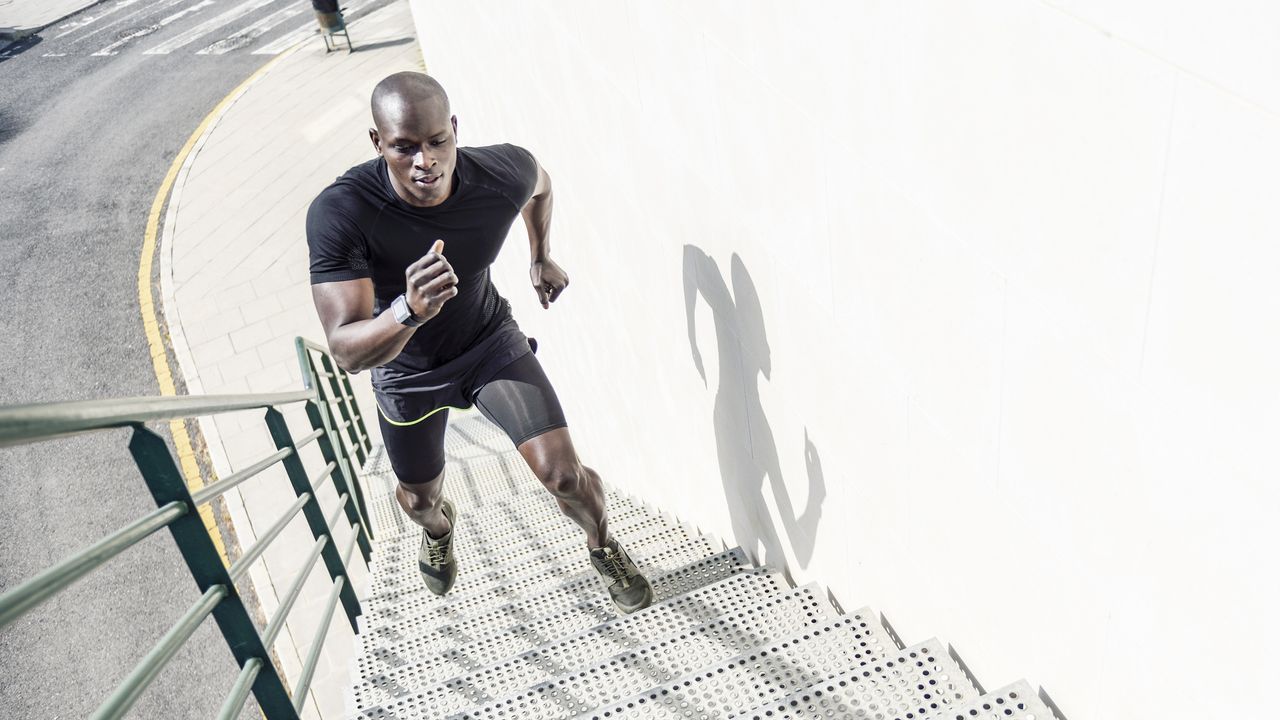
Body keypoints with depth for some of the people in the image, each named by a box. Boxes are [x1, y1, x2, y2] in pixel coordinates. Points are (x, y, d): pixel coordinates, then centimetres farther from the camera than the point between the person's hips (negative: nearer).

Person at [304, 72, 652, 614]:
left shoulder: (503, 173, -28)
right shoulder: (338, 213, -36)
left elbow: (539, 183, 1)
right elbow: (346, 351, -40)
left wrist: (541, 258, 7)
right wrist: (410, 310, -59)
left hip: (490, 341, 0)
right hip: (407, 368, 0)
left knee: (563, 472, -14)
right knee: (420, 495, 21)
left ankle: (604, 549, 22)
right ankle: (438, 529, 62)